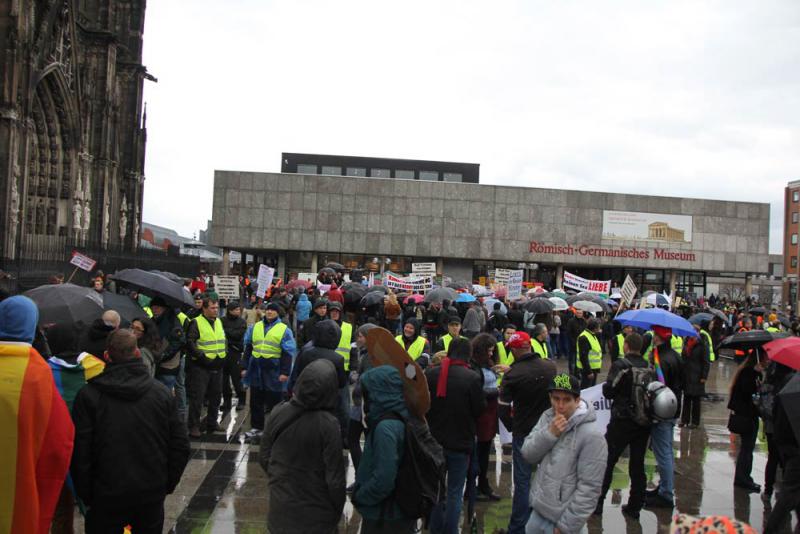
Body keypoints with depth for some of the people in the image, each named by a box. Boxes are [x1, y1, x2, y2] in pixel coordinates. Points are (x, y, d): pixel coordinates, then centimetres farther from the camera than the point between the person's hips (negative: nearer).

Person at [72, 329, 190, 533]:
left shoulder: (89, 395, -9)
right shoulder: (162, 392, -2)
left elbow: (80, 453, -9)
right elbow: (180, 447, 0)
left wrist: (86, 494, 3)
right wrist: (167, 484, 12)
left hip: (107, 496, -2)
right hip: (152, 495, 2)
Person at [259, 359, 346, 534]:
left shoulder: (278, 413, -13)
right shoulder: (328, 424, -25)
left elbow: (263, 457, 1)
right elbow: (334, 477, -17)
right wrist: (338, 510, -1)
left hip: (280, 507, 4)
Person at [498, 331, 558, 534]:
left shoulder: (512, 374, -18)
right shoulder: (551, 366, -6)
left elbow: (503, 408, -14)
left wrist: (512, 426, 2)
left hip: (523, 433, -4)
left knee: (523, 480, 4)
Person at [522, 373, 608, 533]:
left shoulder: (591, 436, -20)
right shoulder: (547, 417, 0)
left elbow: (589, 488, -19)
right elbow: (528, 455, -3)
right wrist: (549, 433, -18)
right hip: (537, 510, 6)